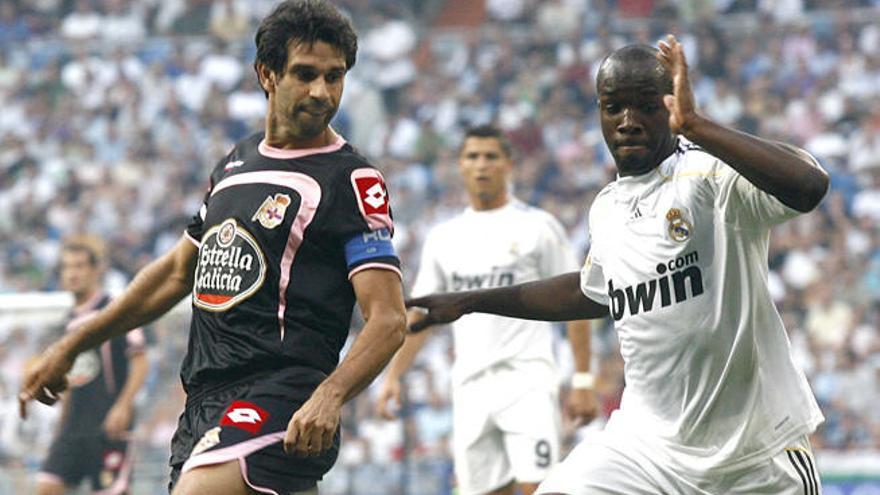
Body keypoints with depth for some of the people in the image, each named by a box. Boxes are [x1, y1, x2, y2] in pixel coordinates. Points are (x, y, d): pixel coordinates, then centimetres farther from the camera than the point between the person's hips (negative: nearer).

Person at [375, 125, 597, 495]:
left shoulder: (537, 226, 2)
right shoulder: (443, 238, 14)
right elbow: (419, 313, 18)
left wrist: (582, 381, -5)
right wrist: (393, 375, 7)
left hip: (527, 380, -4)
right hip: (470, 387, 4)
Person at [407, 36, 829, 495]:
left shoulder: (710, 172, -12)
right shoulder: (606, 208, 10)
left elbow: (809, 185, -32)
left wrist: (694, 127, -33)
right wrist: (470, 301, 35)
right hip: (649, 447, 5)